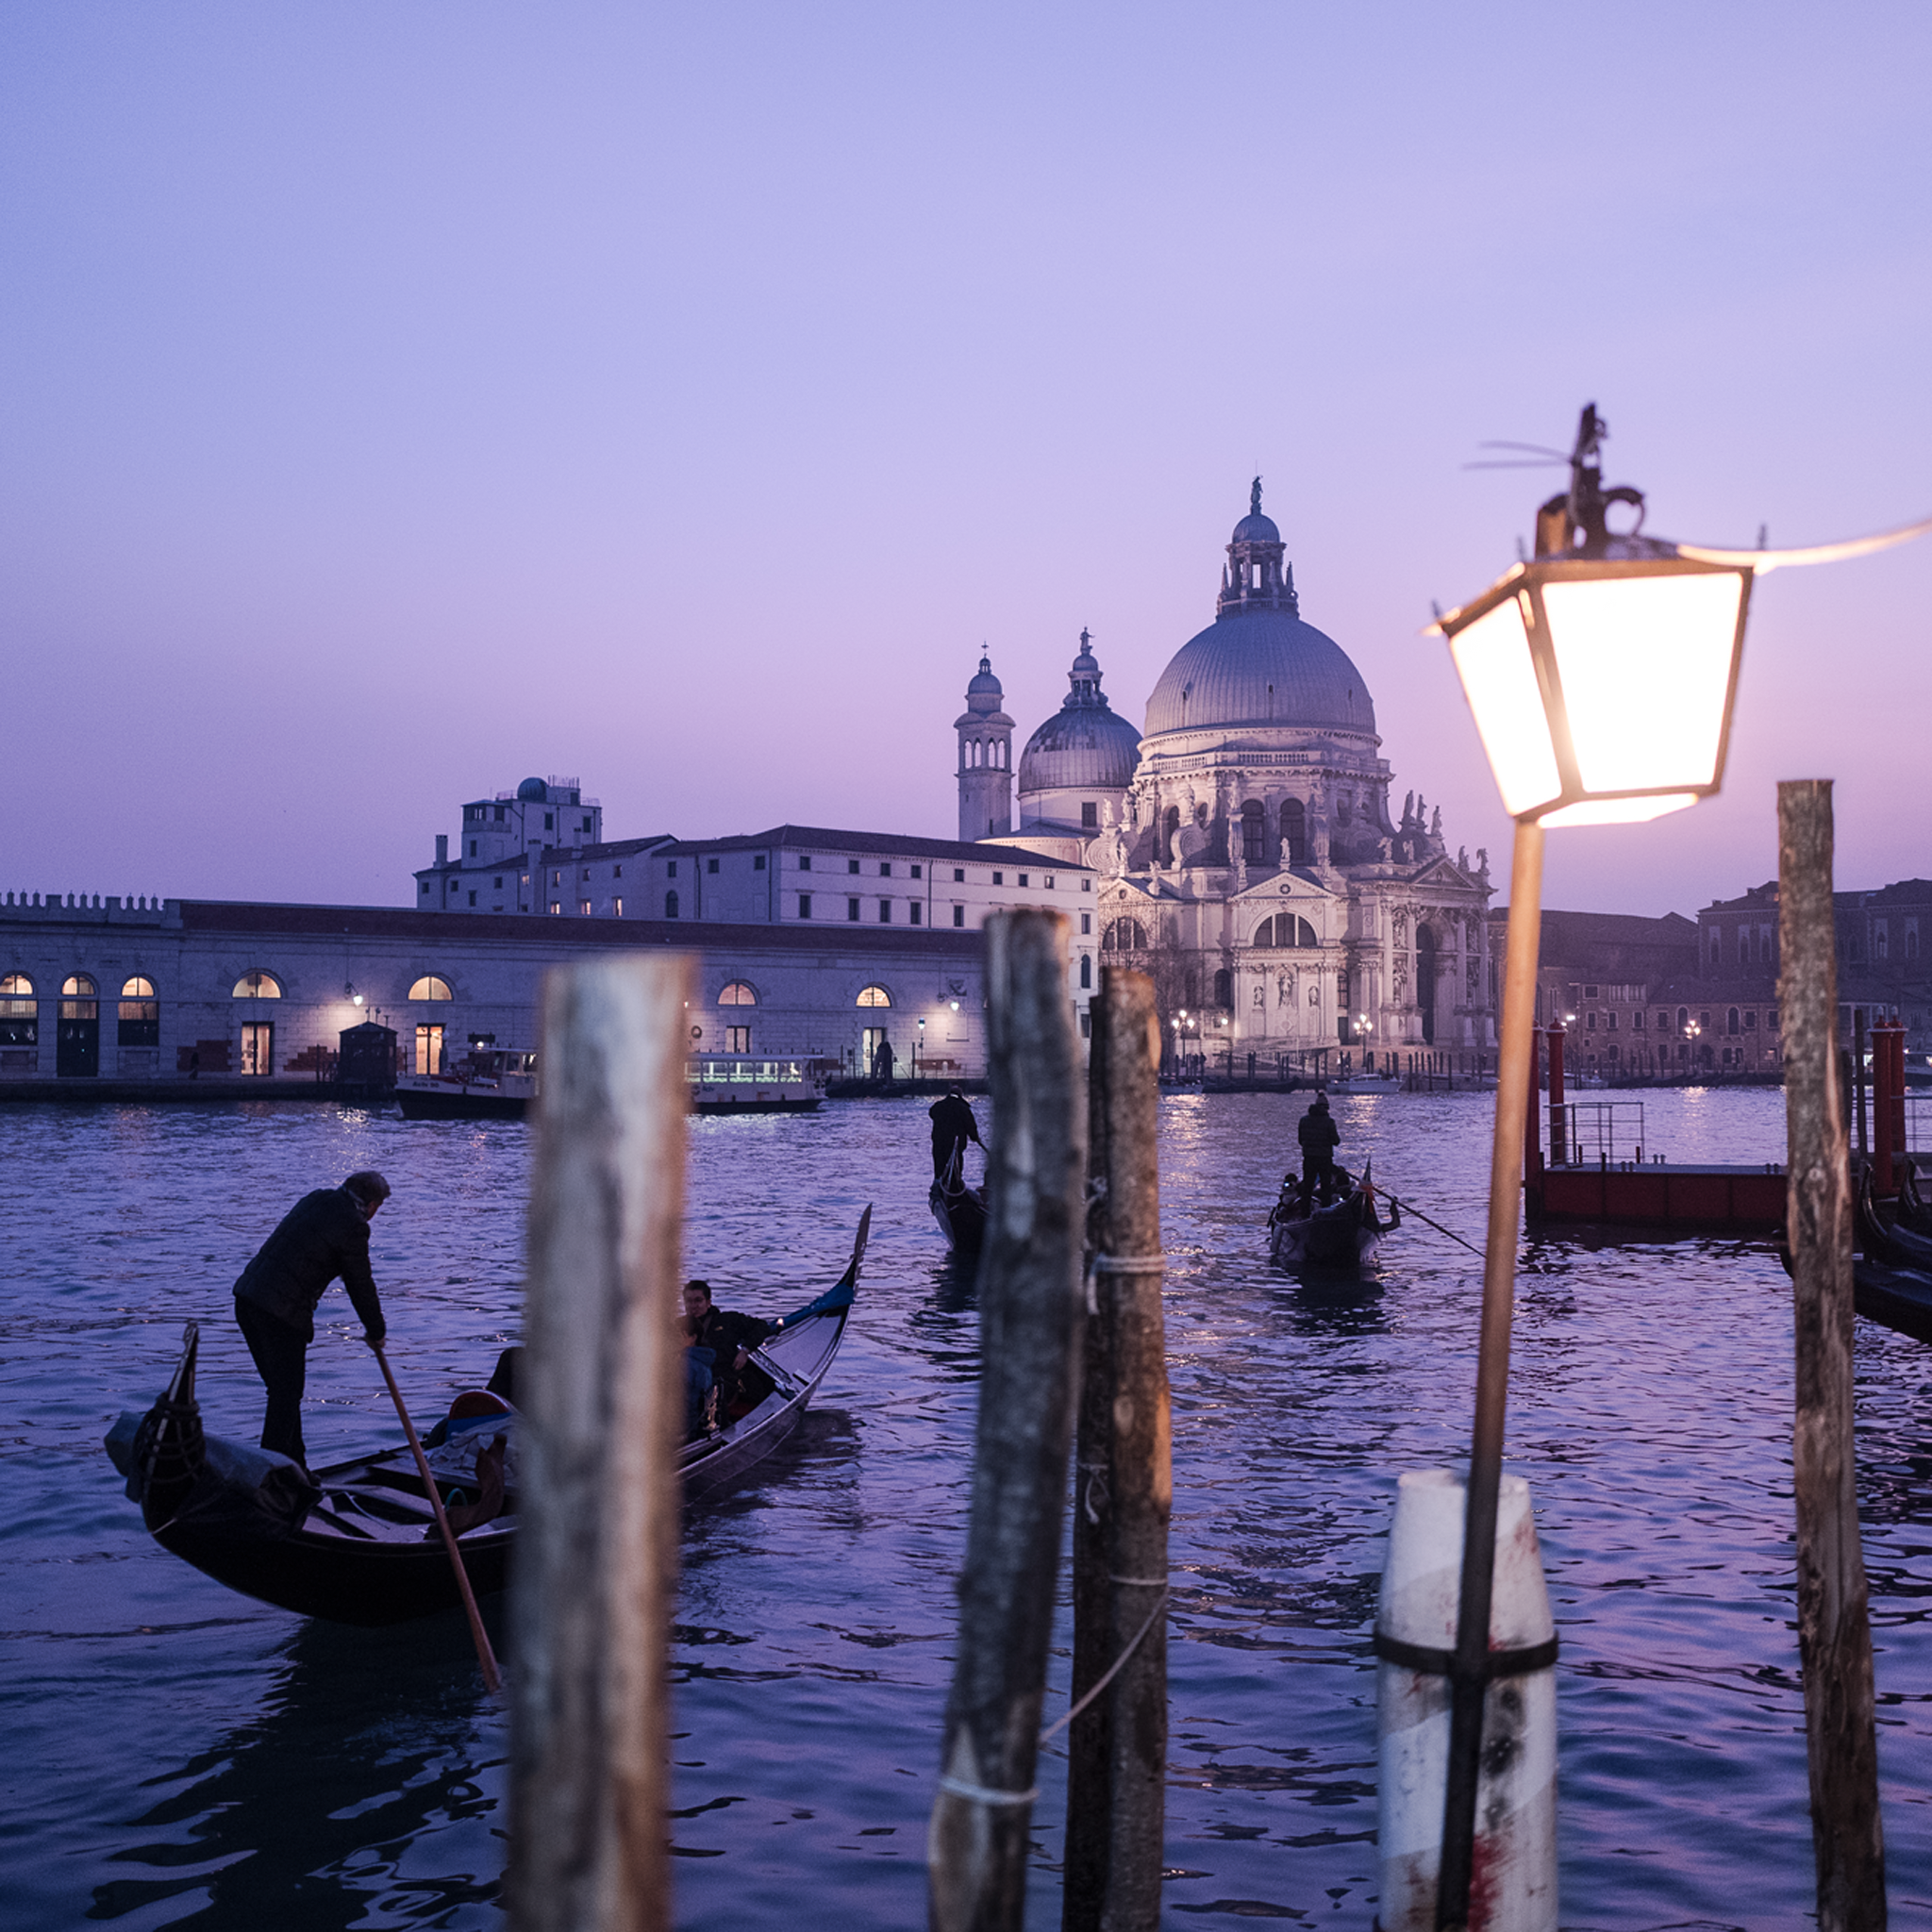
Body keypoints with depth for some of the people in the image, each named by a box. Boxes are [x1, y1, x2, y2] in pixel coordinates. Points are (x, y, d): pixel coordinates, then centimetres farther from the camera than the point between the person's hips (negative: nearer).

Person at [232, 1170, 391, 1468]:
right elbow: (361, 1286, 0)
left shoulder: (317, 1198, 16)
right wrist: (376, 1331, 16)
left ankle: (295, 1468, 25)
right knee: (286, 1396, 1)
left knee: (281, 1390, 17)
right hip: (282, 1314, -9)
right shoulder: (352, 1226, -9)